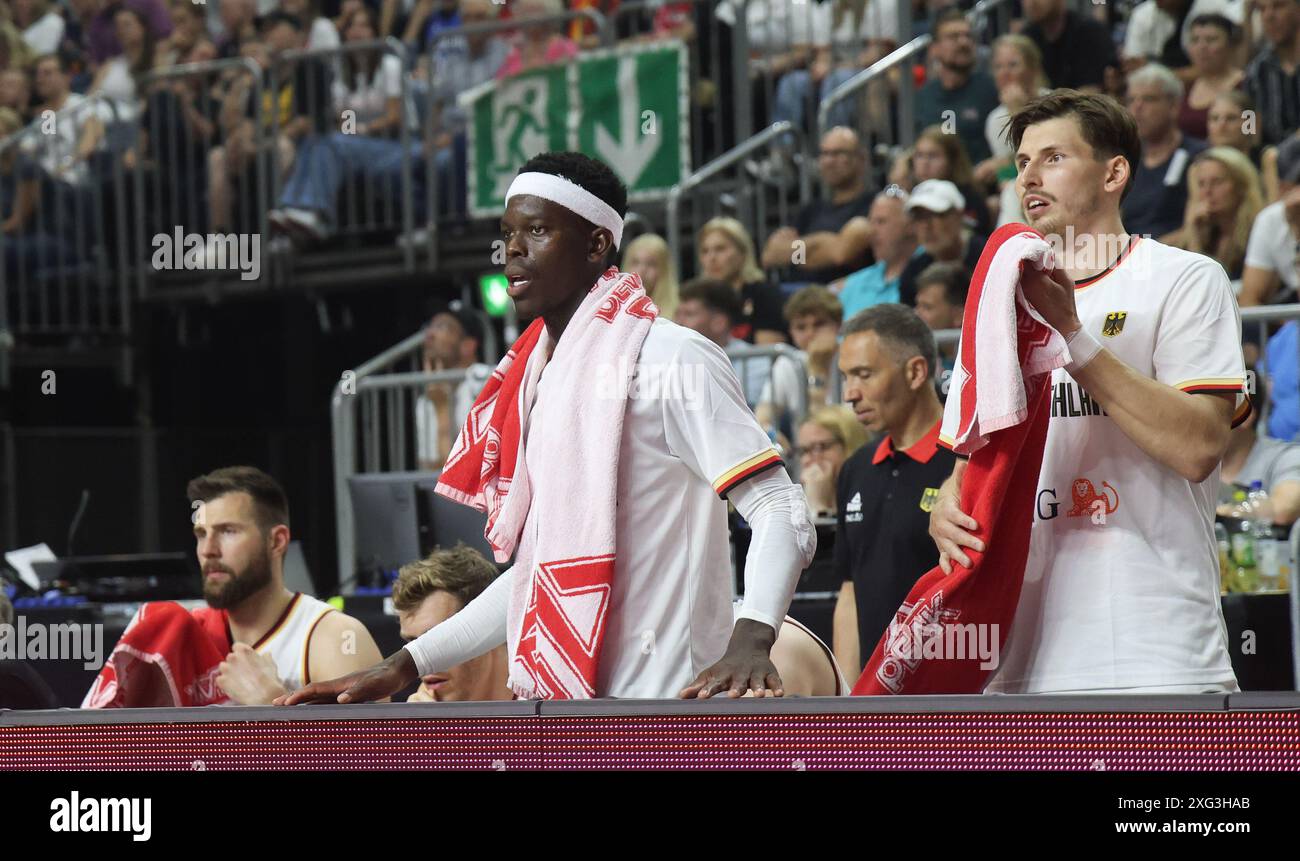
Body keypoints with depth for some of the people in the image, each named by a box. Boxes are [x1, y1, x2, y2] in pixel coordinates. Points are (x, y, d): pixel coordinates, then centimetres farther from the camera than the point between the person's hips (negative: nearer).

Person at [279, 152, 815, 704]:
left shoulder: (670, 358, -5)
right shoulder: (535, 379, 20)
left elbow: (780, 510, -11)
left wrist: (750, 639, -28)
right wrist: (404, 668, 18)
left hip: (660, 701, -7)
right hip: (555, 707, 7)